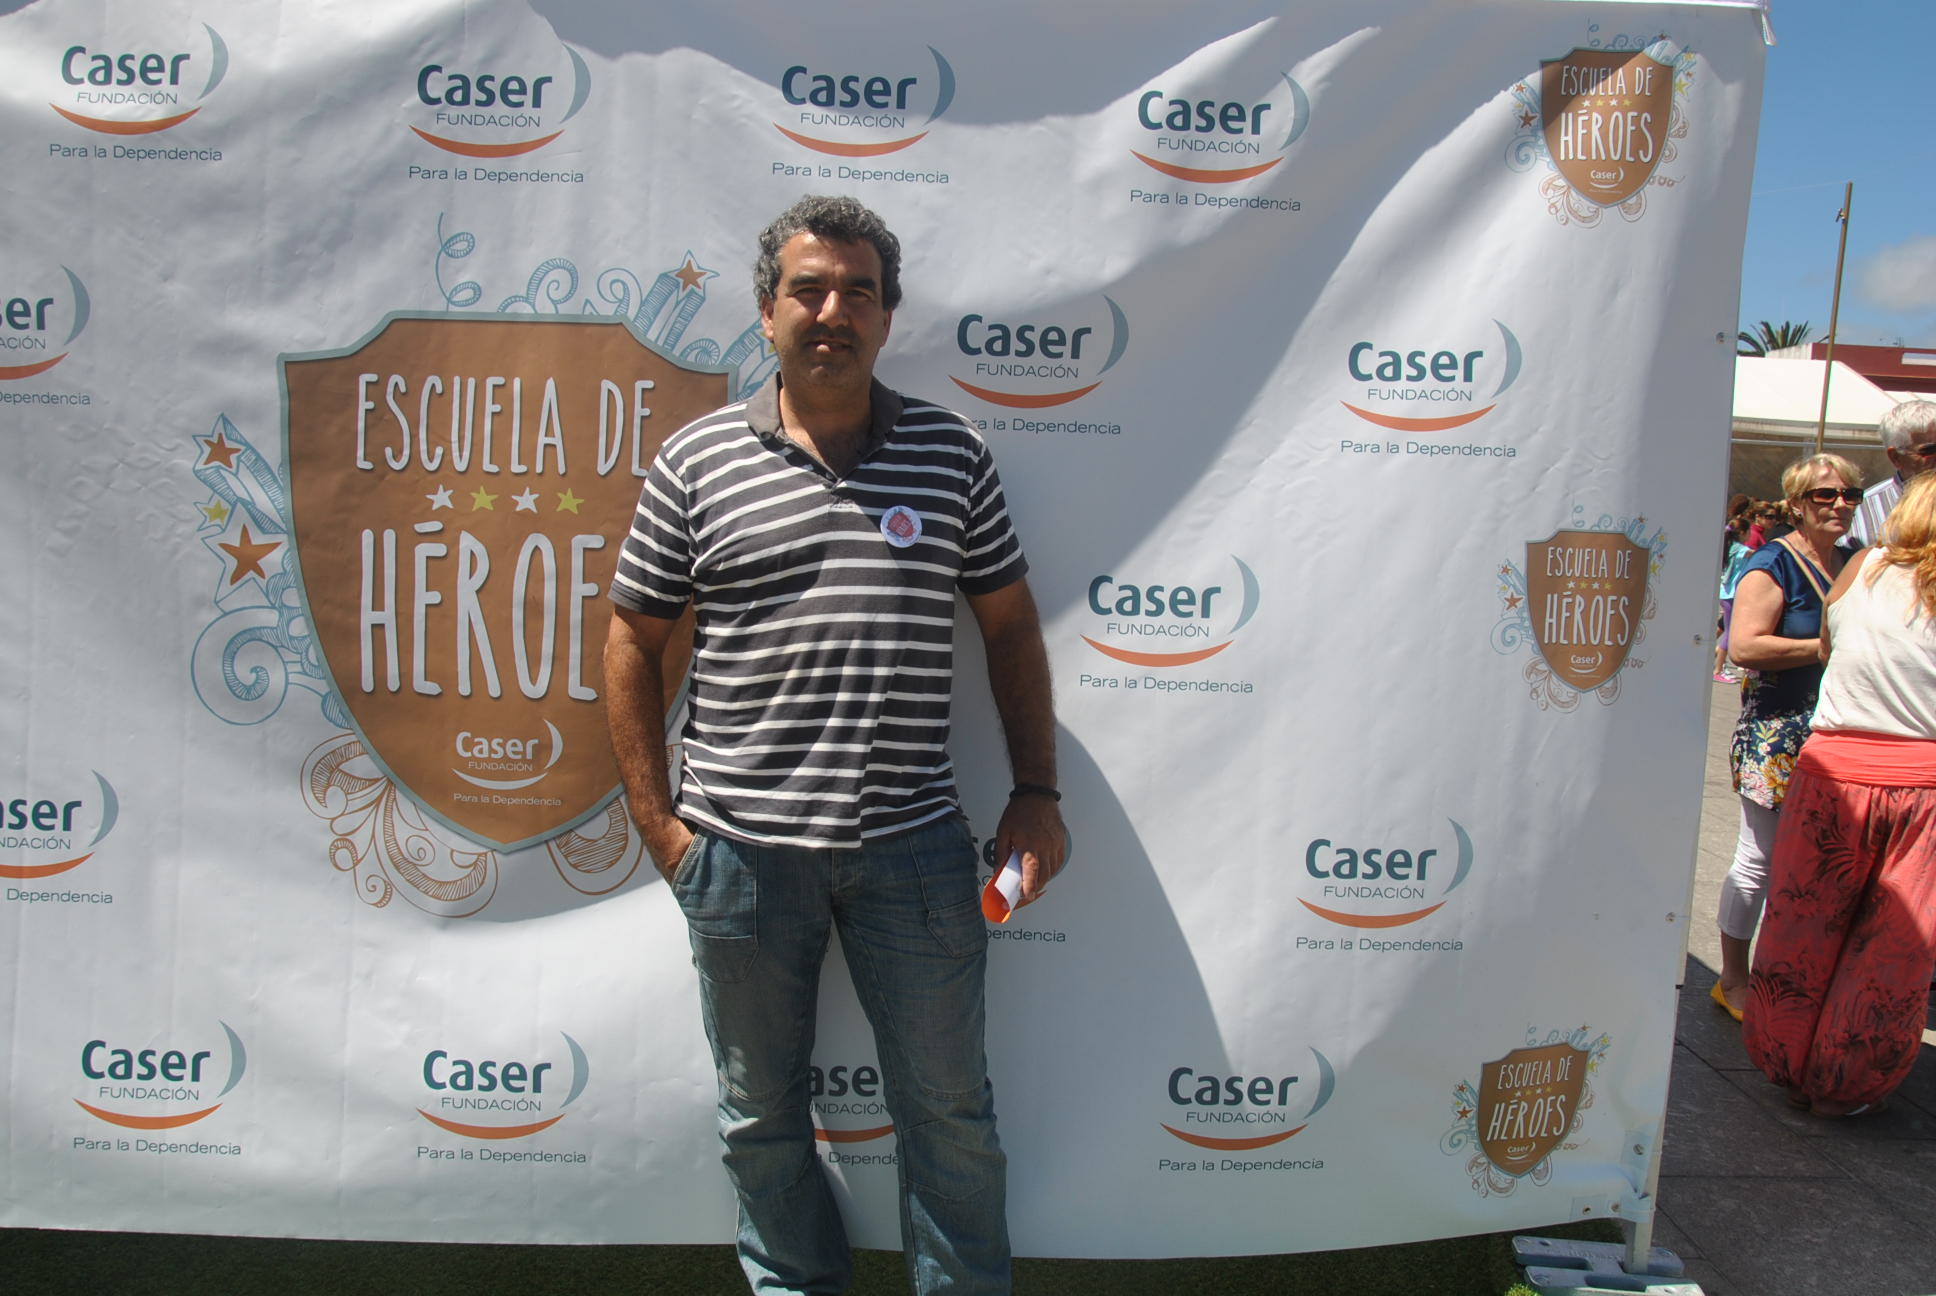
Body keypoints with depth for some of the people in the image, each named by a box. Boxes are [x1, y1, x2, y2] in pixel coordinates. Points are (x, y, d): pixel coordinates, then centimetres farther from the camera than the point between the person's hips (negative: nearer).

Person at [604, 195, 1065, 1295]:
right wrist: (658, 821, 1)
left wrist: (1037, 792, 5)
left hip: (915, 844, 0)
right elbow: (635, 641, 5)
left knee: (951, 1109, 13)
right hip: (741, 848, 0)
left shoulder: (952, 452, 3)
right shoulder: (698, 461, 1)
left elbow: (1011, 624, 9)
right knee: (761, 1111, 17)